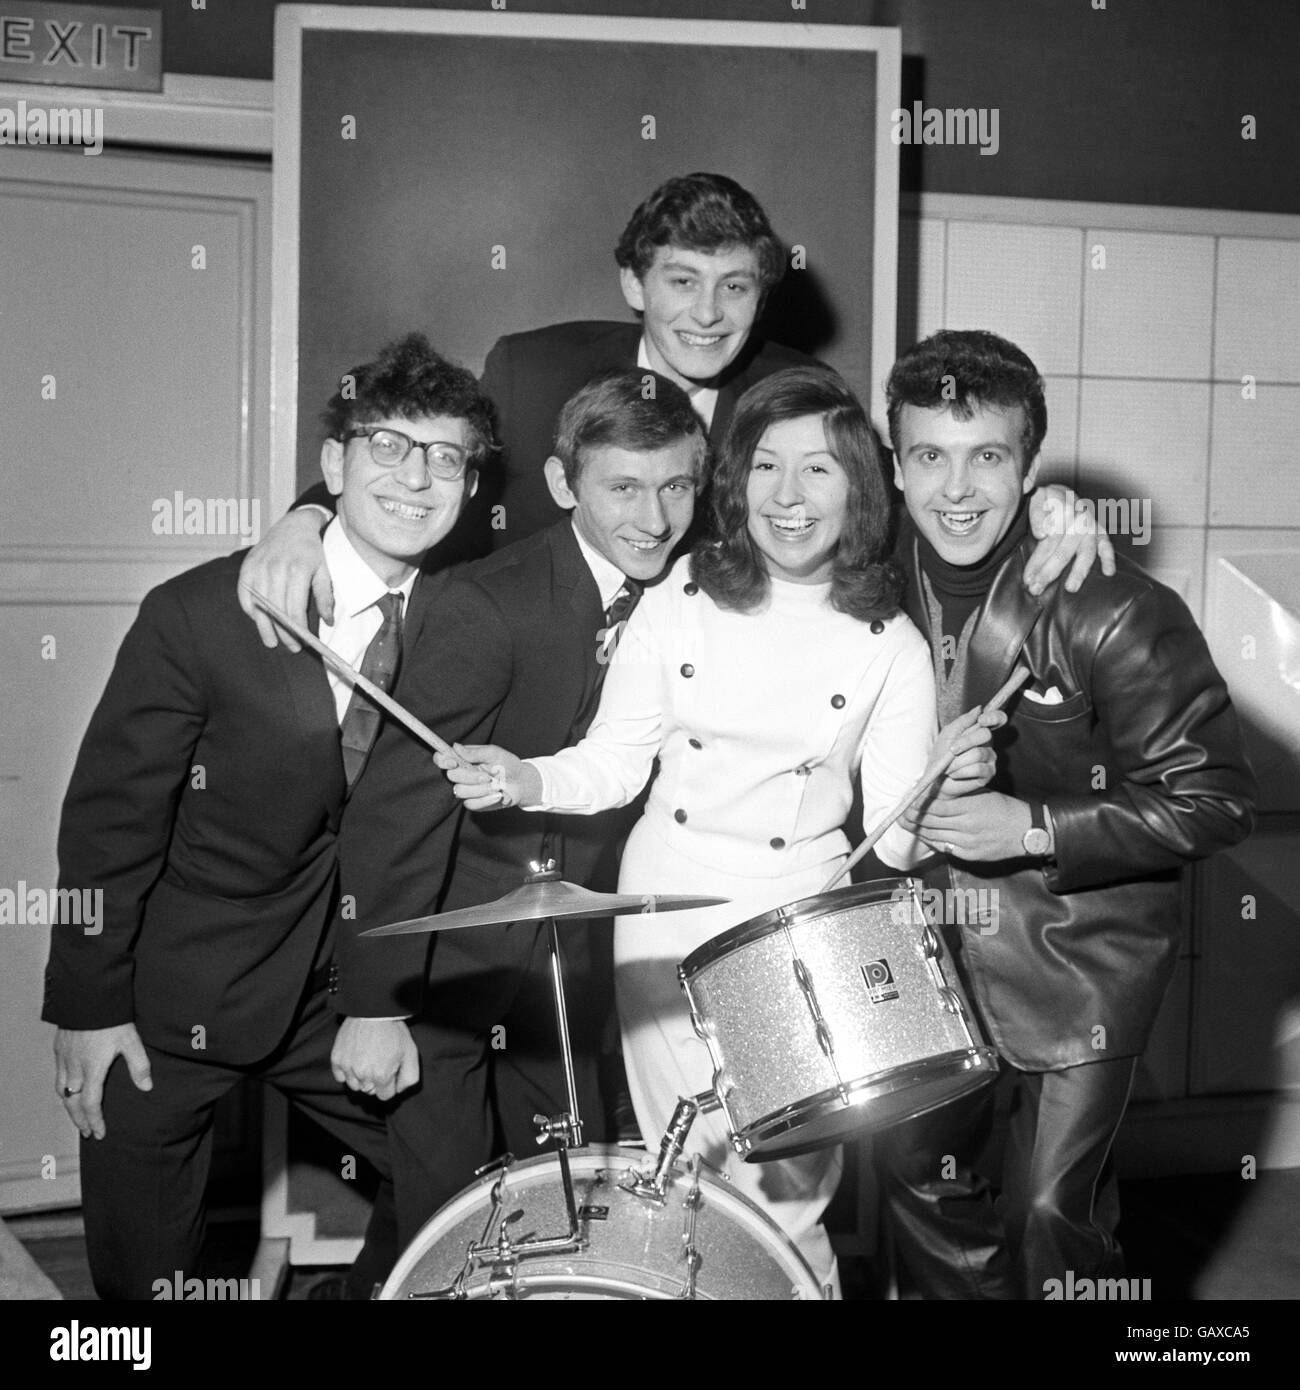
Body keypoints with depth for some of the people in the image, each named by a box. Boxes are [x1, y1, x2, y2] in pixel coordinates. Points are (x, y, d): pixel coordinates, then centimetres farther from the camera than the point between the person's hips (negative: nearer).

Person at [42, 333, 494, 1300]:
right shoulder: (198, 613, -15)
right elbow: (110, 816, -10)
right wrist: (89, 1005, -9)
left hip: (355, 994, 3)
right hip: (175, 1000, -3)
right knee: (142, 1270, 8)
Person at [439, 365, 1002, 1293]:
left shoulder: (891, 648, -3)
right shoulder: (680, 601, 0)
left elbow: (892, 838, -5)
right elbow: (614, 766, 4)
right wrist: (527, 780, -14)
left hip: (803, 922, -1)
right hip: (671, 903, 1)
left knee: (788, 1184, -2)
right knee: (694, 1170, 2)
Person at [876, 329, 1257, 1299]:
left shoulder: (1115, 611, -22)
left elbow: (1215, 802, -17)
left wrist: (1034, 828, -25)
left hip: (1082, 952, -5)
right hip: (937, 936, 5)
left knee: (1048, 1217, -2)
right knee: (915, 1168, 14)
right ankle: (970, 1292, 39)